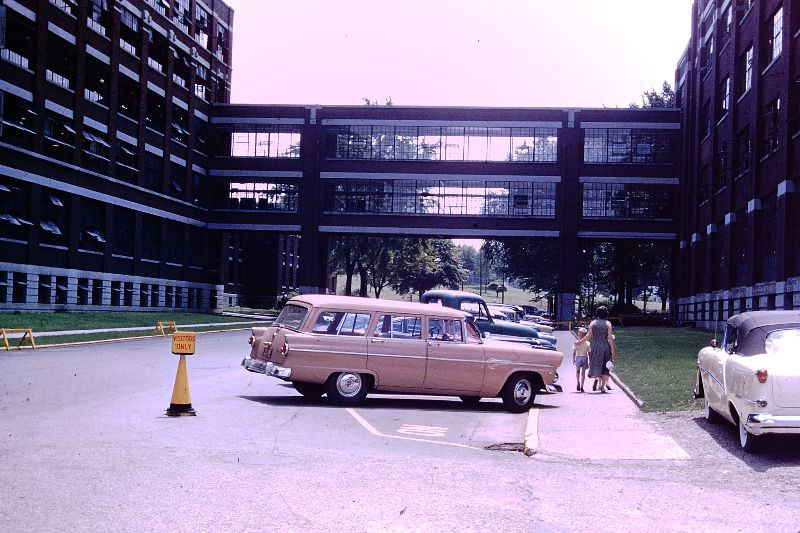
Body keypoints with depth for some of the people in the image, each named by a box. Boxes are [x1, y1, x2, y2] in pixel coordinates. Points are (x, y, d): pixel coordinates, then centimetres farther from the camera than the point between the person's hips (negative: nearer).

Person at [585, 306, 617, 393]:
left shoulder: (593, 323, 0)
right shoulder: (608, 323, -3)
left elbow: (589, 336, -1)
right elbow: (610, 338, -5)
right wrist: (613, 350, -2)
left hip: (595, 345, 1)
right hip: (605, 345, -1)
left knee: (597, 364, 11)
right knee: (605, 366, 8)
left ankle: (599, 382, -4)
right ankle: (603, 385, 6)